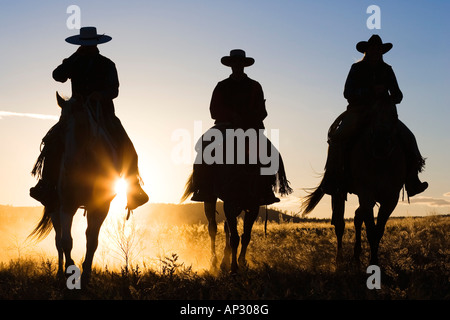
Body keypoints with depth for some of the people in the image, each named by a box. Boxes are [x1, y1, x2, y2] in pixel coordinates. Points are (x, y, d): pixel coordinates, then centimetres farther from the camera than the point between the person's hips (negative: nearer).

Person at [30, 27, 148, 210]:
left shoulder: (107, 65, 5)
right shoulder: (74, 63, 11)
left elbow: (114, 90, -2)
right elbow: (58, 76, -5)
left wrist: (101, 95, -24)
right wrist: (76, 56, -5)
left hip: (104, 113, -1)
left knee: (126, 148, -17)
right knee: (54, 141, -18)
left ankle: (133, 189, -6)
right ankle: (47, 186, -10)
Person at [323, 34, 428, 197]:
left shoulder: (387, 70, 13)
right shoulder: (357, 68, 4)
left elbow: (398, 94, 14)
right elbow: (347, 93, -7)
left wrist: (392, 99, -11)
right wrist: (371, 91, -20)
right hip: (359, 111, -3)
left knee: (408, 138, -15)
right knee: (337, 137, -29)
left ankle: (412, 182, -8)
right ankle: (332, 180, -21)